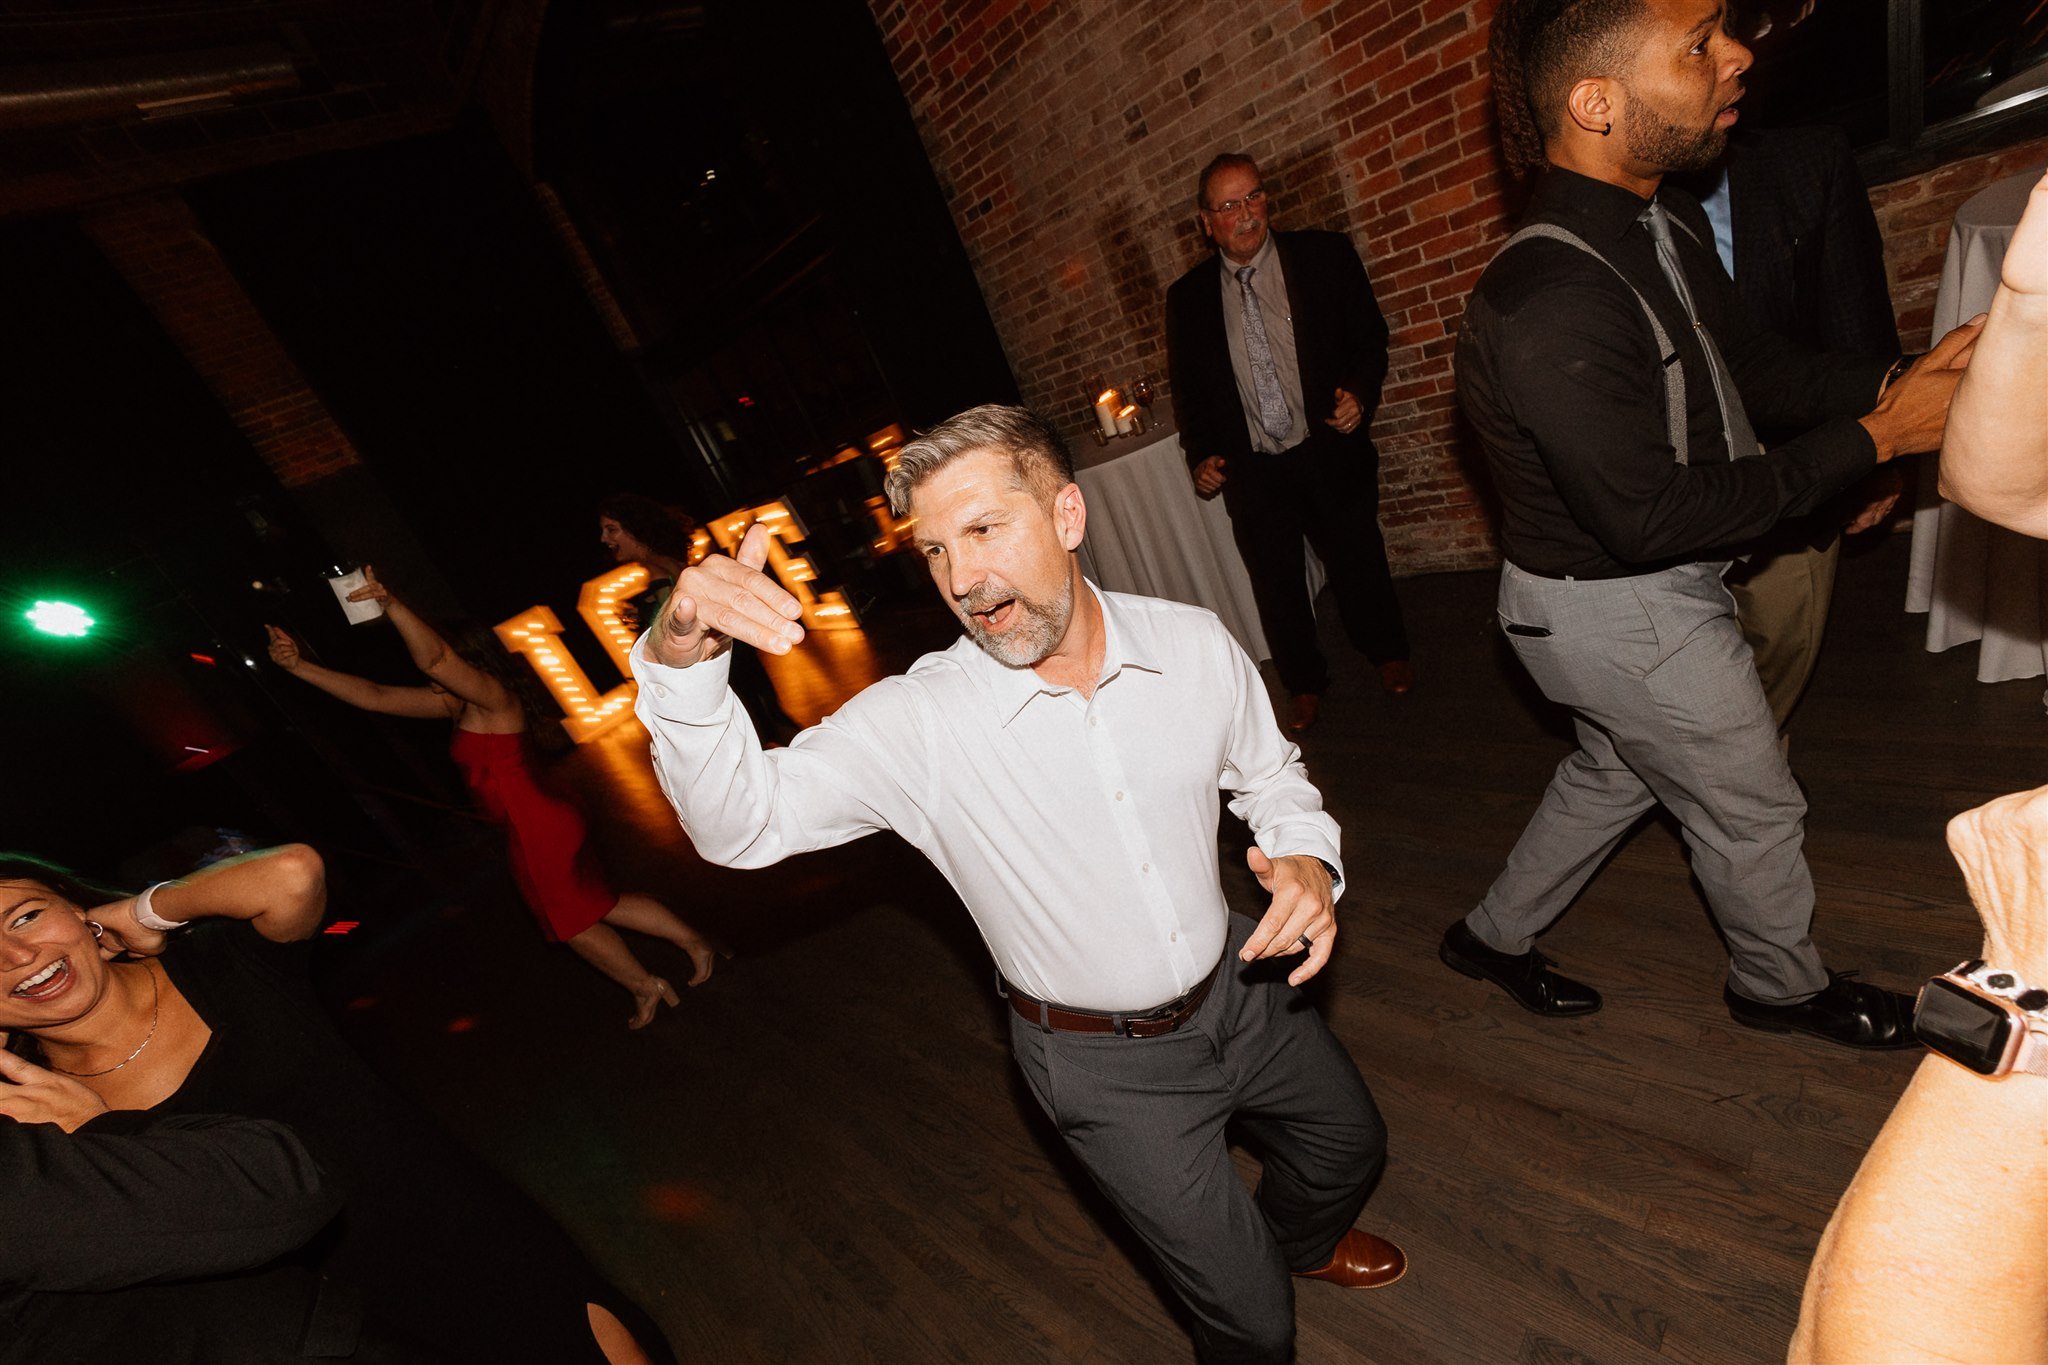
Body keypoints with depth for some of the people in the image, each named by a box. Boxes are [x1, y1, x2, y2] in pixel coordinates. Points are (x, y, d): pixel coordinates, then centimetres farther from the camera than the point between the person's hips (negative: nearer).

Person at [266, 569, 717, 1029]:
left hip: (537, 831, -9)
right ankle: (691, 939, 26)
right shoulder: (457, 704, 8)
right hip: (538, 829, 9)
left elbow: (434, 658, -37)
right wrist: (299, 666, 2)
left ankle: (644, 985, 28)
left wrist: (391, 605, -48)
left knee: (572, 920, 11)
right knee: (599, 905, 17)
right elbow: (376, 696, 8)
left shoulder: (492, 694, -18)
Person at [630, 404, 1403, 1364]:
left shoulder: (1193, 645, -15)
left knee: (1350, 1144, 31)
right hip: (1107, 1064, -4)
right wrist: (680, 662, -44)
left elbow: (1271, 775, 1)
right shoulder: (914, 725, -24)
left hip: (1238, 986, 4)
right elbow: (742, 822, -28)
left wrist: (1308, 859, -19)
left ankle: (1300, 1240, 67)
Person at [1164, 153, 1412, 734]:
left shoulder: (1326, 256, -1)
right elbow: (1187, 386, 9)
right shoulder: (1188, 297, 0)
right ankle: (1304, 684, 34)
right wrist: (1201, 454, -2)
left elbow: (1370, 336, 3)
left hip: (1330, 452, 0)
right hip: (1250, 470, 1)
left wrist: (1360, 393, -15)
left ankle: (1387, 653, 44)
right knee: (1275, 584, 11)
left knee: (1359, 561, 15)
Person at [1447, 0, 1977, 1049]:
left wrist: (1895, 381, -6)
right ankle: (1784, 987, 45)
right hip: (1620, 614, -9)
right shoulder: (1550, 306, -31)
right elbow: (1650, 519, -27)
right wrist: (1875, 439, -20)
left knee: (1612, 772, 26)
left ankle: (1493, 936, 45)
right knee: (1752, 809, 14)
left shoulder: (1666, 219, 0)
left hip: (1639, 590, 9)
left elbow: (1747, 365, 11)